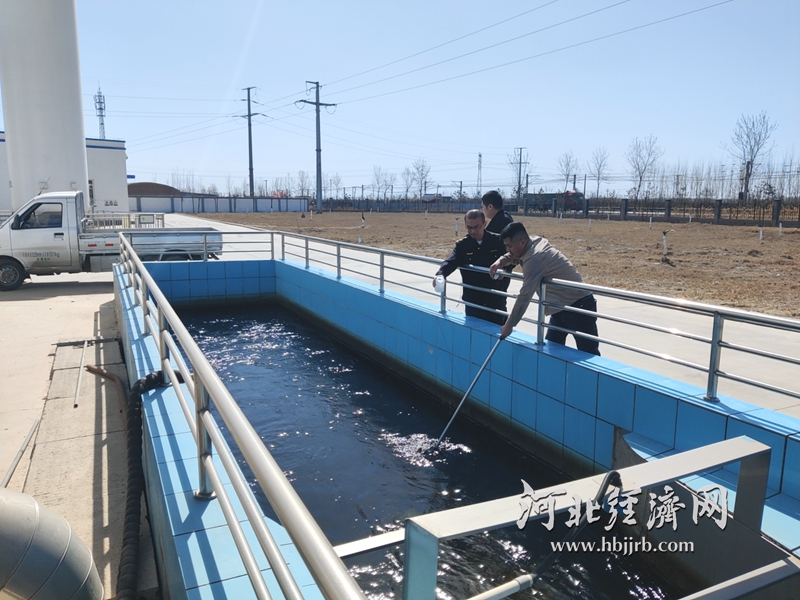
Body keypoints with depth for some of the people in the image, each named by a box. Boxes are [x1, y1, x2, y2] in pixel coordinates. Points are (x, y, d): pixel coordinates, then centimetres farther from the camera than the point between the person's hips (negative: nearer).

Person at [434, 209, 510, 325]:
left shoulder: (497, 241, -4)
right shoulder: (462, 245, -5)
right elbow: (450, 262, -21)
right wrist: (440, 274, -40)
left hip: (496, 299, 0)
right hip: (473, 300, 0)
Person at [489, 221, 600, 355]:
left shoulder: (534, 259, -26)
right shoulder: (536, 242, 1)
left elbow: (525, 296, -26)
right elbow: (514, 256, 23)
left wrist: (509, 325, -18)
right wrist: (501, 260, 0)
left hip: (579, 306, -10)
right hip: (561, 307, 10)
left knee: (588, 353, -7)